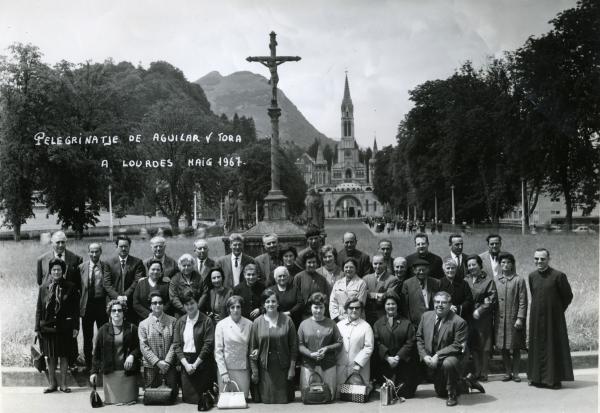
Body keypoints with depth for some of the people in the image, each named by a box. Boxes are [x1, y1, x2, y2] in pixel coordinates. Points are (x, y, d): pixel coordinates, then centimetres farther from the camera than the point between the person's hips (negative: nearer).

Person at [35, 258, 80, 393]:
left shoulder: (70, 287, 0)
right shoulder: (43, 288, 4)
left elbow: (76, 308, 0)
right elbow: (39, 309, 6)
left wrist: (75, 327, -5)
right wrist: (38, 328, 1)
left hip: (65, 327, -1)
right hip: (48, 327, 1)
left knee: (64, 356, 5)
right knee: (51, 356, 7)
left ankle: (63, 384, 14)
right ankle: (52, 383, 18)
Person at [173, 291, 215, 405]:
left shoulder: (206, 321, -3)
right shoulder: (180, 322, 10)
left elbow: (208, 344, -9)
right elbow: (176, 345, 5)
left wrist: (195, 364, -11)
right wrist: (186, 364, -7)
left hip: (202, 362, -3)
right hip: (185, 363, 3)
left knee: (202, 399, -4)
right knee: (187, 398, 3)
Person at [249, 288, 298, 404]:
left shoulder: (287, 321, 0)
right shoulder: (257, 322, 1)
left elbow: (293, 346, 2)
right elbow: (252, 348, 3)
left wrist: (292, 367, -1)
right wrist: (254, 371, 1)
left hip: (283, 368, 0)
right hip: (265, 368, 0)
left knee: (283, 400, 4)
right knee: (266, 400, 3)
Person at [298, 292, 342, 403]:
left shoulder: (331, 324, 6)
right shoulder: (304, 324, 5)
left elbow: (339, 343, 6)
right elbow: (299, 345, 2)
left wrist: (327, 348, -10)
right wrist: (311, 354, -13)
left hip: (328, 365, 0)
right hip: (308, 365, 0)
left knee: (329, 396, 0)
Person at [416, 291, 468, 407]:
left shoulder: (458, 322, -18)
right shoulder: (426, 316, -1)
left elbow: (458, 345, -20)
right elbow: (419, 338, 5)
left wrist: (438, 355, -26)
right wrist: (424, 356, -9)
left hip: (449, 357, -5)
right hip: (431, 360, 5)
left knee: (448, 363, -41)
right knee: (441, 393, 15)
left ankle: (452, 394, -16)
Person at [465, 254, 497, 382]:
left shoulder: (488, 280, -1)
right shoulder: (466, 280, 10)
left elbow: (492, 299, -7)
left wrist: (479, 310, -14)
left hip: (483, 317, -4)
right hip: (469, 317, 4)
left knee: (484, 347, 0)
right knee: (473, 347, 6)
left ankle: (483, 373, 7)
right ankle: (476, 372, 13)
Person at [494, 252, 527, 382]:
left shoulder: (519, 280, -1)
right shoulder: (496, 281, 8)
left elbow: (523, 302, -5)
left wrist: (520, 318, -12)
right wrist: (494, 318, 4)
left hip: (514, 319, -3)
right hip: (500, 319, 3)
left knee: (515, 348, 3)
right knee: (503, 348, 7)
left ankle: (515, 373, 13)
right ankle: (508, 372, 17)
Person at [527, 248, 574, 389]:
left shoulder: (558, 276, -11)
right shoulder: (532, 276, 4)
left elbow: (568, 296, -2)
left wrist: (557, 310, 5)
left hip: (553, 318, -5)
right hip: (536, 318, 5)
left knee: (554, 347, 1)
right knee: (538, 347, 9)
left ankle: (554, 379, 8)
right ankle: (538, 378, 18)